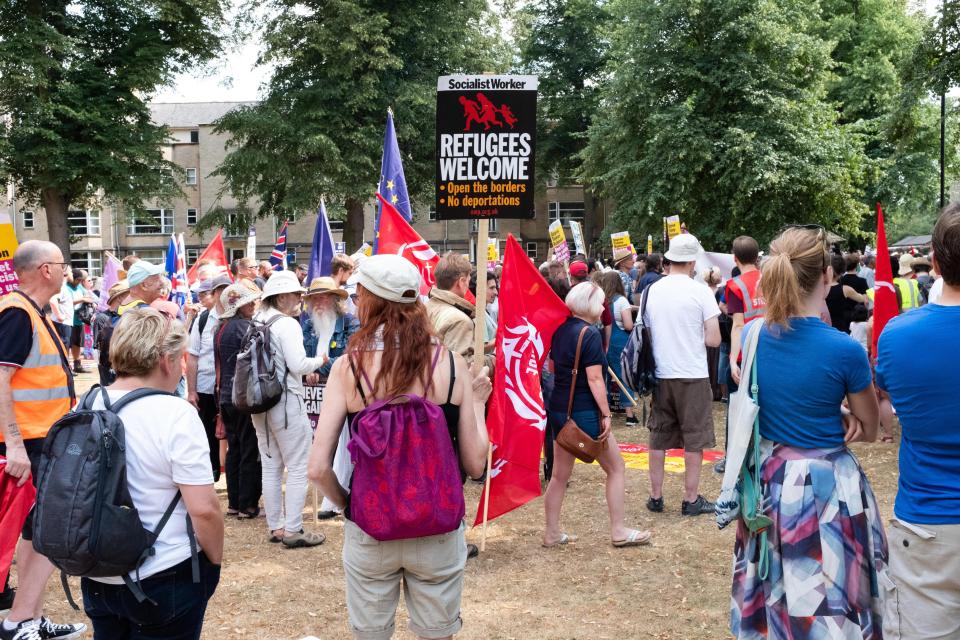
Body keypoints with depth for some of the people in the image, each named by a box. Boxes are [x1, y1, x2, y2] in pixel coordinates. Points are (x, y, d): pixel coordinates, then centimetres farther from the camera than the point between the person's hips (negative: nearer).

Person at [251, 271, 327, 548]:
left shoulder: (256, 322, 10)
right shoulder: (287, 324, -14)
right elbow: (298, 365, -20)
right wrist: (320, 361, -3)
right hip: (286, 402, -8)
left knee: (270, 467, 13)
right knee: (298, 468, -1)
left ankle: (275, 527, 20)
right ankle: (293, 530, 0)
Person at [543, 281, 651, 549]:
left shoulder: (560, 329, 6)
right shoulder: (589, 333, -16)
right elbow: (594, 378, -19)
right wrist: (606, 414, -15)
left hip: (558, 409, 7)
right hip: (585, 413, -7)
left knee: (560, 474, 13)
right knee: (616, 468, 8)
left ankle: (552, 533, 18)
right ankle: (618, 530, 12)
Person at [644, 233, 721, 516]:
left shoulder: (652, 290, 2)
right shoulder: (700, 291, -10)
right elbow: (713, 339, -10)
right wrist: (695, 334, 9)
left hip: (660, 374, 4)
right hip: (692, 376, -4)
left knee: (658, 437, 13)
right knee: (694, 439, 7)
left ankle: (655, 496, 20)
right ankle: (691, 500, 12)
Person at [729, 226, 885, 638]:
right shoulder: (845, 350, -18)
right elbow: (870, 431, -3)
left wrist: (833, 419, 1)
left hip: (768, 479, 5)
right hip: (825, 485, -5)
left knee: (772, 596, 19)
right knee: (829, 605, 9)